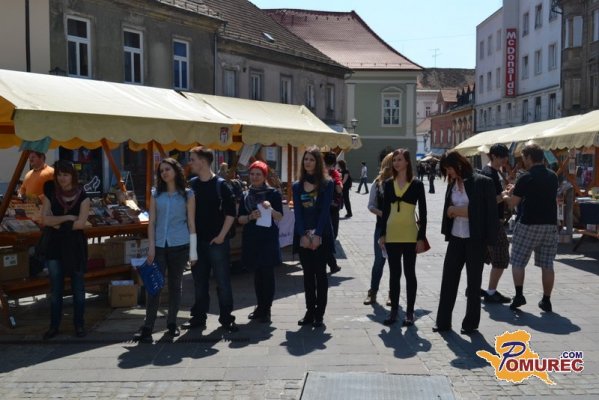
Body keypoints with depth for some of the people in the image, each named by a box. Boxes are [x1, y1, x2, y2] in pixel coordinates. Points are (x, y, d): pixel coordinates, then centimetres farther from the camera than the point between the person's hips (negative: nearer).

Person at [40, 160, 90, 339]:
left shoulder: (82, 196, -5)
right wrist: (67, 218, -16)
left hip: (76, 245, -2)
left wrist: (58, 224, -8)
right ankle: (54, 326, 17)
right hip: (55, 245, 2)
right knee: (55, 289, 7)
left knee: (78, 288, 7)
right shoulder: (50, 194, 1)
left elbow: (81, 223, -14)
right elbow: (45, 219, -8)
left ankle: (79, 325, 18)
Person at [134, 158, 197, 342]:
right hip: (159, 246, 1)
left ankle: (172, 323, 21)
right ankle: (147, 327, -4)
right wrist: (151, 246, -3)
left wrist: (193, 251, -1)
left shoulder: (187, 194, 3)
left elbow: (191, 223, 1)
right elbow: (152, 222, 6)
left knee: (175, 285, 9)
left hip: (179, 246, -1)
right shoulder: (156, 194, 9)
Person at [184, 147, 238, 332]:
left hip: (217, 241, -4)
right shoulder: (191, 185, 6)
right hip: (197, 240, 4)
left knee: (223, 280, 2)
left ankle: (226, 318, 11)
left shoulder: (221, 185, -6)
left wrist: (222, 235, -11)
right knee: (199, 280, 11)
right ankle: (199, 316, 21)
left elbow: (230, 213, -6)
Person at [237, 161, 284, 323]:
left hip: (268, 238, -3)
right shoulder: (246, 195, 9)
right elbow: (240, 219, 8)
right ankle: (260, 306, 20)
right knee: (257, 273, 10)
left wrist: (270, 208, -20)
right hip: (251, 238, 3)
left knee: (267, 273, -4)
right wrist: (250, 217, -12)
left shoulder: (273, 193, 0)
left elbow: (280, 217, -2)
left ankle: (266, 309, 3)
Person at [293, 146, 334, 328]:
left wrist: (317, 235, -16)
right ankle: (310, 312, 13)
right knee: (308, 274, 7)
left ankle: (319, 314, 7)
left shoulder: (327, 184, -1)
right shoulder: (297, 186, 9)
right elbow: (297, 212, 2)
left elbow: (325, 211, -8)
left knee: (320, 274, 1)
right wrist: (304, 235, -10)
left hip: (321, 236, -3)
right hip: (303, 236, 3)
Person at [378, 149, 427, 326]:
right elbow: (385, 210, 9)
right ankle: (394, 310, 17)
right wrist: (382, 234, 4)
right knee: (394, 273, 8)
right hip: (392, 234, 3)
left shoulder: (416, 184, -3)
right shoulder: (388, 183, 6)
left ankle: (410, 312, 13)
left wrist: (421, 237, -8)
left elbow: (423, 213, -3)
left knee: (409, 273, 5)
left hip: (410, 235, -3)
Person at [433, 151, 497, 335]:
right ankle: (443, 321, 17)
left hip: (475, 239, -5)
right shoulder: (452, 184, 8)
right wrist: (453, 211, -3)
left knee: (473, 282, 7)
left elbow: (490, 212, -12)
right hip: (456, 238, 5)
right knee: (448, 279, 7)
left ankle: (471, 323, 19)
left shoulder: (482, 182, -10)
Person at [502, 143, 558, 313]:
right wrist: (517, 190, 24)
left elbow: (512, 203, -9)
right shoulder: (552, 176, 9)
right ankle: (546, 300, 10)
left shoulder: (526, 178, -11)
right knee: (547, 264, 7)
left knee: (518, 261, 6)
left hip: (529, 224, -5)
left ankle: (519, 295, -1)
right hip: (550, 224, 6)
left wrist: (506, 195, 14)